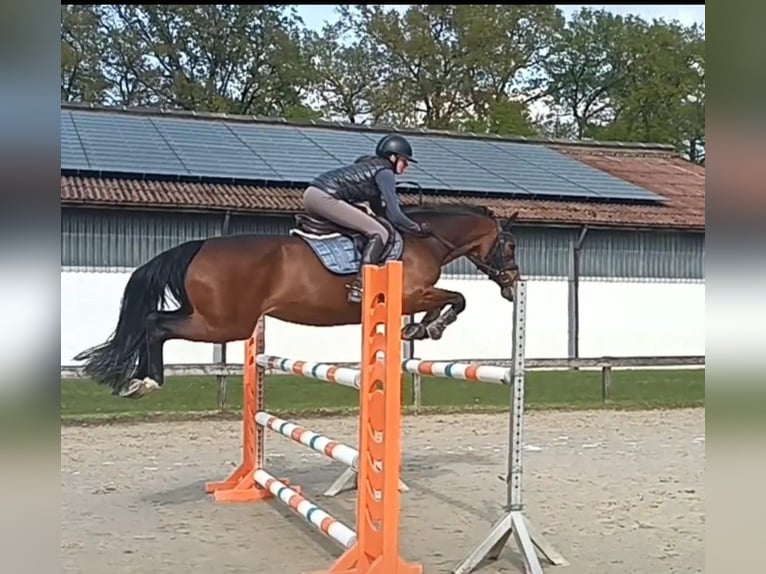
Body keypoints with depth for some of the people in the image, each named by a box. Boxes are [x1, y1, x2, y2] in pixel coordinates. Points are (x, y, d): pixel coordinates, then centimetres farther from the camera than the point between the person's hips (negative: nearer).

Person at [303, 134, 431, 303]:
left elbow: (378, 211, 34)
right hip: (325, 198, -10)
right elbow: (394, 216, -8)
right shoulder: (385, 172, -1)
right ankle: (358, 287, -16)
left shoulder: (372, 166, 25)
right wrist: (418, 229, 6)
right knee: (379, 233, -9)